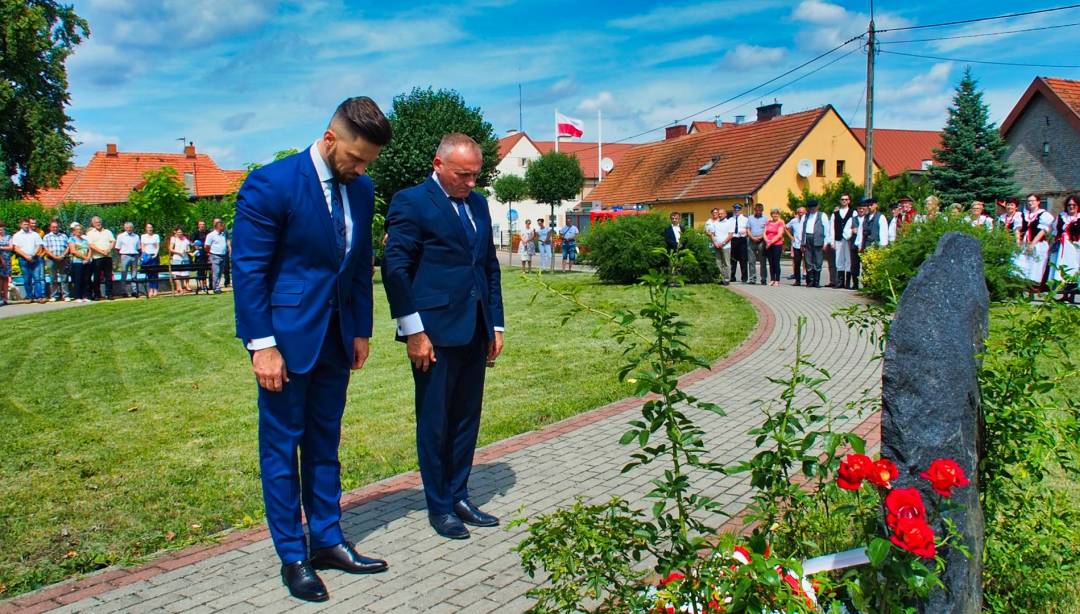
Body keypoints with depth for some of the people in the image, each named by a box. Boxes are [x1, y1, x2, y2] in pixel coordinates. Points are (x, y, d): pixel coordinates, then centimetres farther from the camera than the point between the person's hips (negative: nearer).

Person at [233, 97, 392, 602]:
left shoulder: (361, 189, 5)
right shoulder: (271, 184, -15)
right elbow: (248, 270, -14)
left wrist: (361, 330, 9)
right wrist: (262, 345, -17)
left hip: (335, 338, 6)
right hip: (286, 337, -6)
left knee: (324, 443, 15)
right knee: (281, 447, 6)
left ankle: (327, 541, 27)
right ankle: (292, 556, 17)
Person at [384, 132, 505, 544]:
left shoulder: (478, 204, 15)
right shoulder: (411, 202, -6)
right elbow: (395, 269, -11)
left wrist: (495, 324, 13)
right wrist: (413, 331, -14)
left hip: (474, 332, 7)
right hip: (435, 332, -7)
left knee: (467, 419, 13)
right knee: (434, 423, 4)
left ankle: (458, 495, 27)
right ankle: (439, 506, 17)